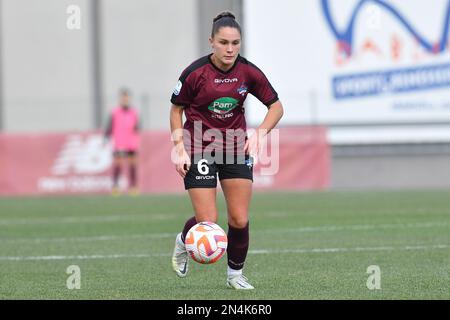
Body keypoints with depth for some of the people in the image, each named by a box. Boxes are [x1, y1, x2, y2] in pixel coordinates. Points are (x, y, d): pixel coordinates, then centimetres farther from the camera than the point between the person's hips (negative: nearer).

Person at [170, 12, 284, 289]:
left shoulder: (248, 72, -8)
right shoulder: (195, 73, -15)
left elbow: (276, 106, 2)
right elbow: (176, 109, -1)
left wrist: (259, 134, -14)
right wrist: (180, 149, -10)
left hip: (236, 148, 3)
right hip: (200, 150, -3)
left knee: (240, 220, -2)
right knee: (208, 223, -9)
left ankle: (235, 274, 21)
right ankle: (183, 243, 26)